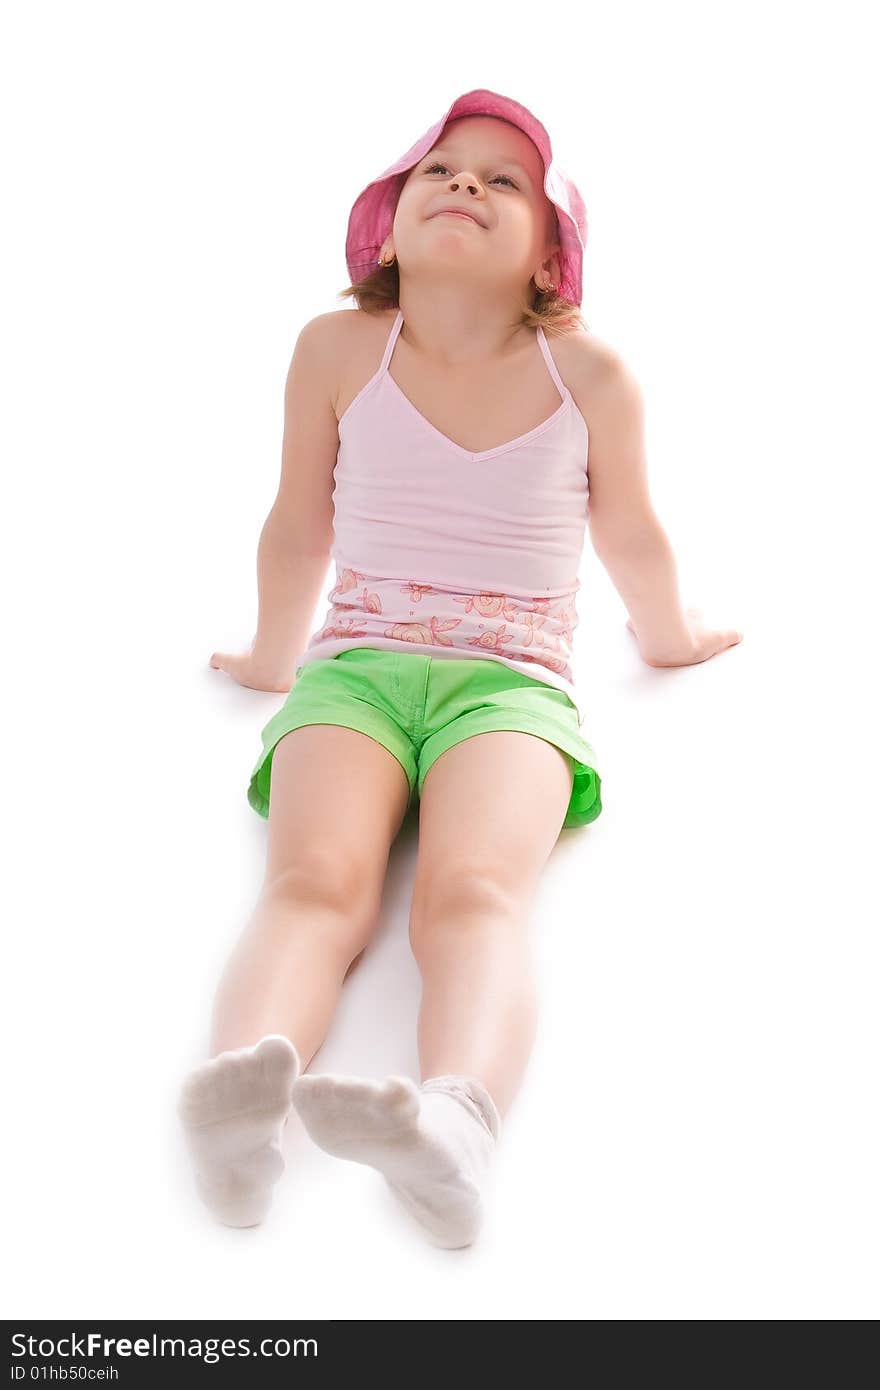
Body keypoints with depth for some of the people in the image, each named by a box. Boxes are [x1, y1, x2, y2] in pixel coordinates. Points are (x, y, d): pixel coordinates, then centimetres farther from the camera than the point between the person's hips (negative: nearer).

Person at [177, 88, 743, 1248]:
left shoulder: (592, 375, 6)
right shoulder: (337, 350, 7)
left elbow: (630, 537, 24)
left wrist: (671, 640, 38)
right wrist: (269, 658, 34)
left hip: (514, 684, -1)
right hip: (354, 667, 1)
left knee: (474, 892, -35)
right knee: (315, 882, -33)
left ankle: (455, 1119, -61)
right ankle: (243, 1084, -59)